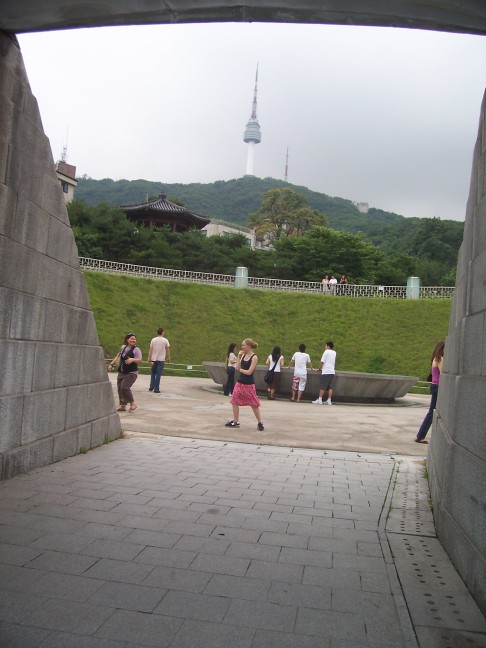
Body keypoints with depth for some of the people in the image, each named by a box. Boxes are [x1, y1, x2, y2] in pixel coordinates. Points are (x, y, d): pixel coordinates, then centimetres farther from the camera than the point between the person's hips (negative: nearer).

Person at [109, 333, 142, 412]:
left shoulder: (136, 349, -8)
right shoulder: (123, 347, 12)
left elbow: (139, 359, -21)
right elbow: (118, 356, 24)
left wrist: (132, 359, -39)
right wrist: (112, 364, 24)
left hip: (131, 373, -7)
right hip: (121, 372, 7)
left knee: (125, 388, -18)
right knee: (120, 388, 6)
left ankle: (132, 404, -3)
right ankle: (122, 405, 19)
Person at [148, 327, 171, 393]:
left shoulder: (153, 340, 0)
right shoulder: (165, 340, -4)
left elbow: (150, 350, -3)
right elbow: (168, 350, -2)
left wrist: (149, 358, 1)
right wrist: (168, 358, 7)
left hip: (153, 359, 2)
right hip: (161, 359, -2)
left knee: (153, 373, 17)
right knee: (158, 374, 0)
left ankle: (151, 387, 13)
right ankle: (156, 389, 0)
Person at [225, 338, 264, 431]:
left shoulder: (254, 357, -13)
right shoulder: (243, 355, 7)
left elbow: (249, 372, -18)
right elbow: (237, 368, 1)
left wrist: (241, 370, -3)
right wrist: (239, 357, -4)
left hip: (249, 384, -7)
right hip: (240, 382, 7)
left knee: (254, 404, 1)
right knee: (234, 401, 8)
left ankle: (260, 423, 14)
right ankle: (235, 421, 20)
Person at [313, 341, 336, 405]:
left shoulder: (326, 352, -6)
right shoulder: (334, 353, 13)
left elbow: (322, 361, -6)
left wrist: (319, 368, 6)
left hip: (326, 372, -6)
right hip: (332, 371, 6)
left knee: (322, 387, -4)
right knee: (330, 387, 7)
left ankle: (319, 400, -3)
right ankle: (329, 400, 5)